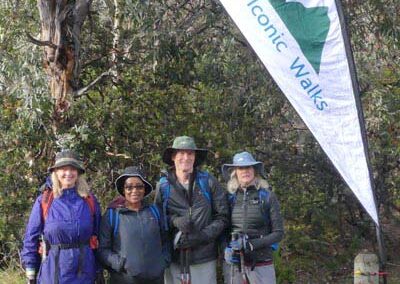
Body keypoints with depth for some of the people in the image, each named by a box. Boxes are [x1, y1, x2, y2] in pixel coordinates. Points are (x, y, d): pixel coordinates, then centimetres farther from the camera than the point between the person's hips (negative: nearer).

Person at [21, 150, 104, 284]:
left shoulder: (90, 201, 4)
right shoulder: (43, 201, -1)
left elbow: (98, 236, 9)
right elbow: (31, 238, 1)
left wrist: (99, 271, 8)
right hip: (52, 272, -2)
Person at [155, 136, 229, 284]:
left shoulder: (208, 181, 0)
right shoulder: (163, 184, 2)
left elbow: (222, 216, 3)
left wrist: (202, 236, -10)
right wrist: (174, 221, -11)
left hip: (204, 259, 0)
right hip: (174, 259, 1)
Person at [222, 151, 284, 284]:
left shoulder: (267, 196, -2)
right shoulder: (230, 197, 5)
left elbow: (278, 233, -3)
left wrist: (251, 245, -16)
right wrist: (226, 249, -9)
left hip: (261, 264, -2)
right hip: (233, 263, 2)